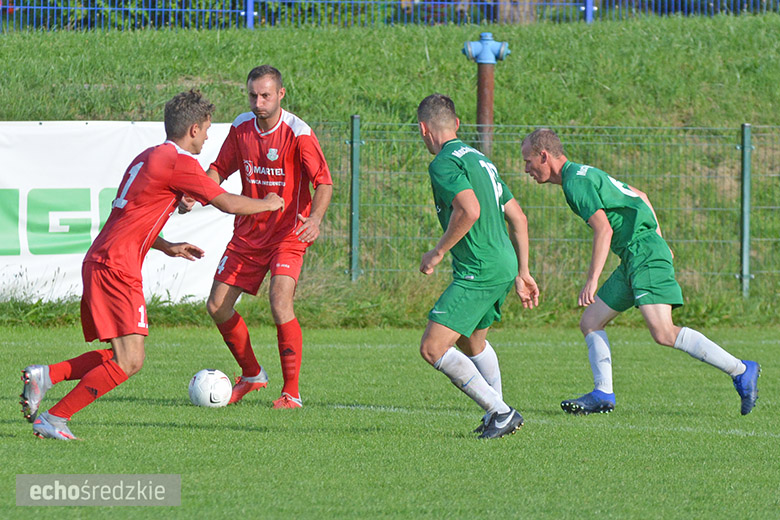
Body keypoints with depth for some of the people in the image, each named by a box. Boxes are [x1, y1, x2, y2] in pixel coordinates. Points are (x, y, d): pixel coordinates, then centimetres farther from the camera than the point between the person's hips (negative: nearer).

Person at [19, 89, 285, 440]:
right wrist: (269, 204, 11)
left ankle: (45, 375, 4)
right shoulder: (179, 161, -8)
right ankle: (54, 419, -14)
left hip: (99, 263, 10)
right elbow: (228, 203, -6)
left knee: (124, 357, 12)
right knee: (128, 362, -12)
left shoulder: (147, 157, 21)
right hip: (116, 268, -10)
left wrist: (167, 247, 28)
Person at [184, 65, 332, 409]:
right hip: (248, 233, 6)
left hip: (288, 234, -6)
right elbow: (219, 169, 11)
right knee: (217, 306, 3)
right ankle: (251, 375, 26)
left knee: (280, 302, -24)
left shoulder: (298, 133, -17)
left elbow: (324, 183, -21)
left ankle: (292, 393, -12)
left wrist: (315, 219, -39)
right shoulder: (241, 127, 0)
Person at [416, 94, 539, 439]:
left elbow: (469, 209, -28)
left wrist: (438, 252, -16)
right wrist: (522, 273, 23)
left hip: (478, 273, -10)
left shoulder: (444, 163, -11)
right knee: (472, 342, 30)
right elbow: (518, 218, 19)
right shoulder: (479, 159, 18)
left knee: (433, 348, -11)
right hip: (502, 267, 10)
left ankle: (500, 412, -13)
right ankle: (496, 416, 38)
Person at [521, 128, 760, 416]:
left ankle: (741, 371, -16)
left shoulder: (576, 181, -11)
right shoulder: (585, 174, 20)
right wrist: (658, 241, 27)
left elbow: (604, 229, -20)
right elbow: (639, 195, 27)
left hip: (643, 252, -11)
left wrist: (592, 280, -21)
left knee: (663, 333, -20)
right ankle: (602, 394, 6)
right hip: (633, 259, 11)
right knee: (590, 322, 9)